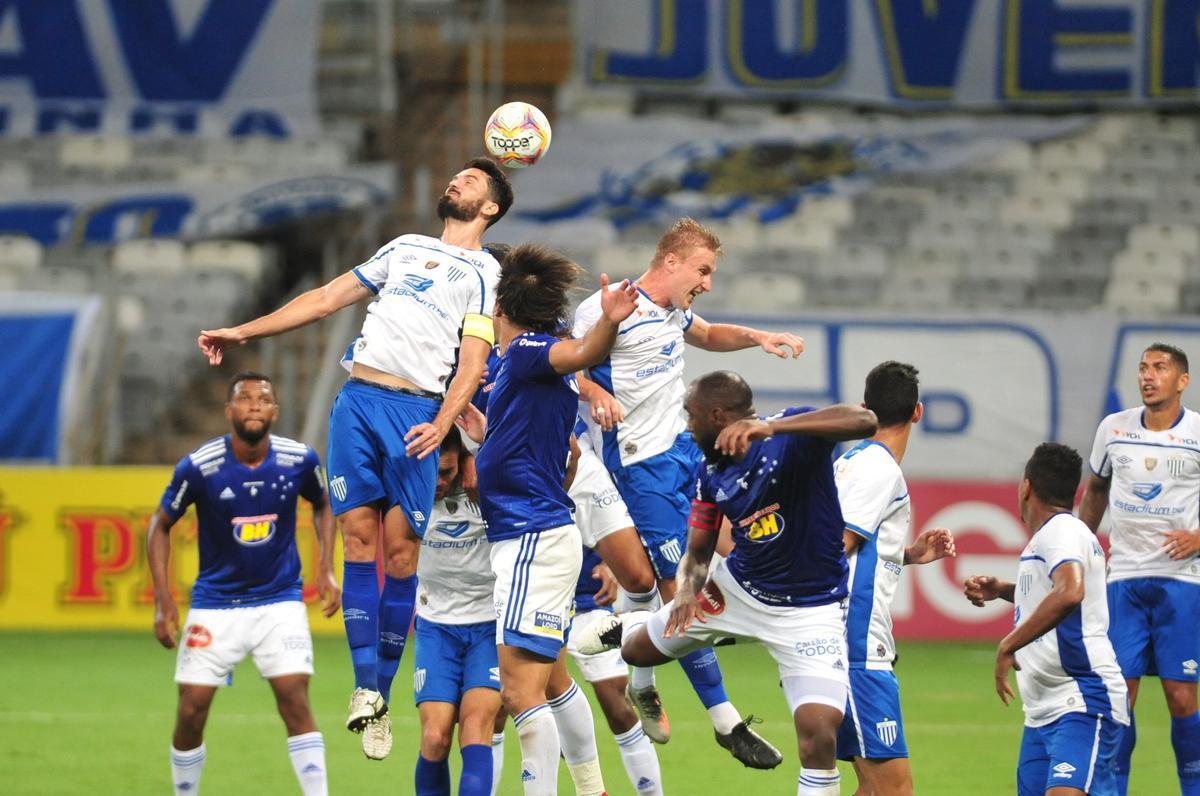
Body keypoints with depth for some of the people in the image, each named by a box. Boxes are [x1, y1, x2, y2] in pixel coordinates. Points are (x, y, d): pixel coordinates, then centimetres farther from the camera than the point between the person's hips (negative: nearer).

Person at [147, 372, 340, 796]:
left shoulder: (300, 461, -8)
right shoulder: (198, 467, -14)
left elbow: (322, 505, 14)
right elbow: (161, 524, 0)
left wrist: (326, 567, 1)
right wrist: (163, 600, -7)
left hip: (279, 601, 0)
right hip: (214, 605, 0)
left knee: (296, 703, -14)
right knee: (191, 714, -2)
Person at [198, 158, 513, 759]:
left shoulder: (486, 274, 9)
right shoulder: (405, 248, 23)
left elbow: (472, 361, -2)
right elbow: (326, 299, 25)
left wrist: (442, 424, -18)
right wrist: (243, 332, 20)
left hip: (416, 410, -4)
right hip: (357, 398, 4)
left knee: (400, 549, -7)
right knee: (359, 534, -5)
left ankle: (383, 694, 0)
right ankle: (364, 685, -6)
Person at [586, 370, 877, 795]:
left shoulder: (792, 434, -24)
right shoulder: (711, 472, -4)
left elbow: (863, 421, -44)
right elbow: (697, 552, 6)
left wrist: (770, 427, -55)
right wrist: (687, 588, -19)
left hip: (810, 611, -6)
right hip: (738, 587, 6)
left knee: (819, 729, -23)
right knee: (637, 651, 21)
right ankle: (629, 627, 58)